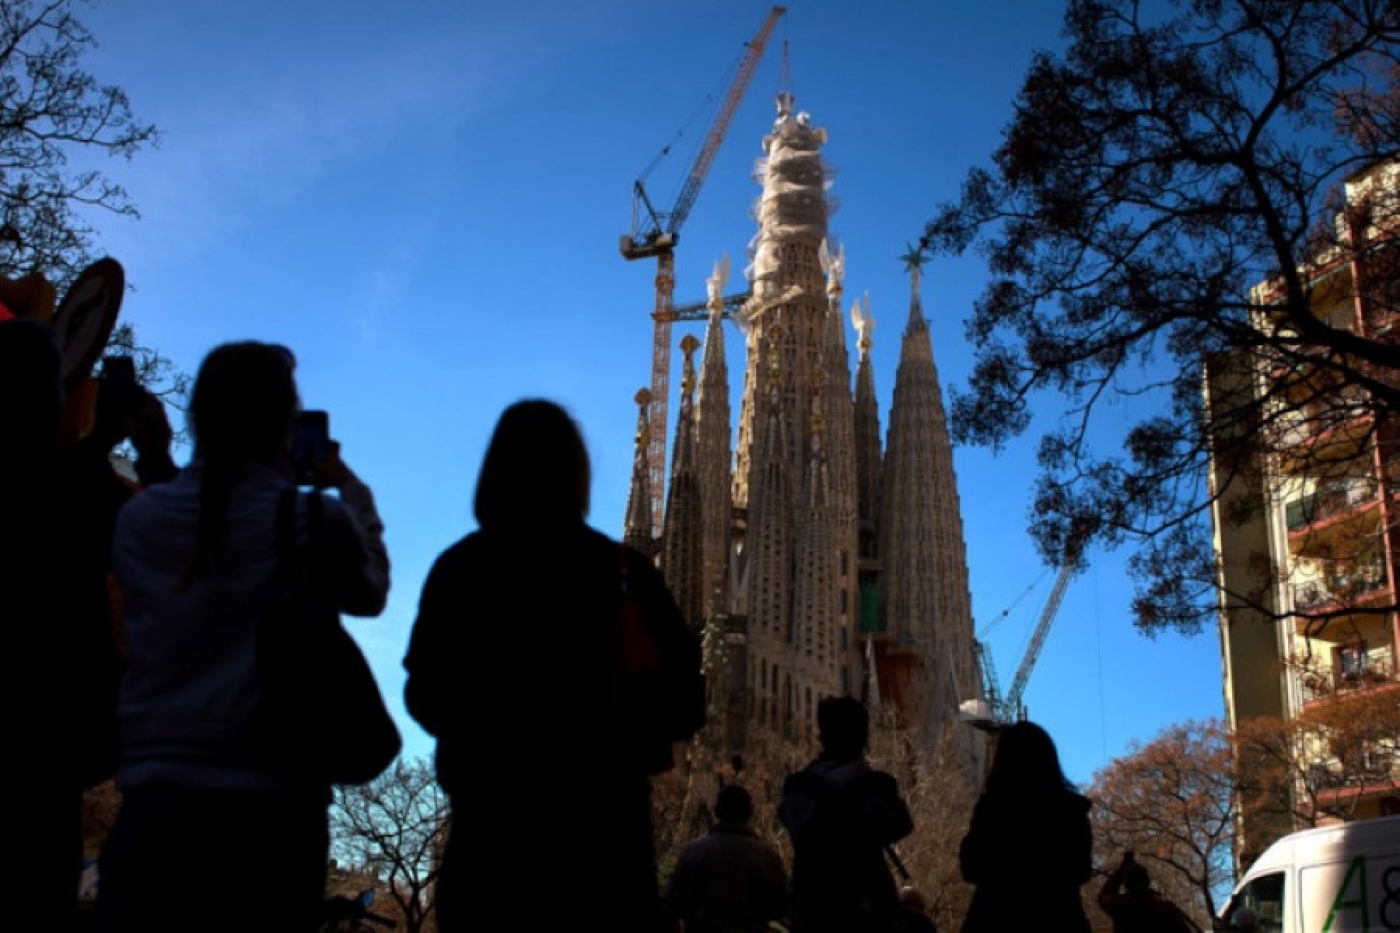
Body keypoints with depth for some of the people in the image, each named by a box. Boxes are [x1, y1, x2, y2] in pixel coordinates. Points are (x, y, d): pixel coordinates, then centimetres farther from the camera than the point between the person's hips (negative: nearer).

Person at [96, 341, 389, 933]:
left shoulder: (137, 517, 4)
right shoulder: (316, 520, -5)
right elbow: (370, 592, 13)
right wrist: (351, 491, 20)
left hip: (154, 789, 3)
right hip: (270, 800, -3)